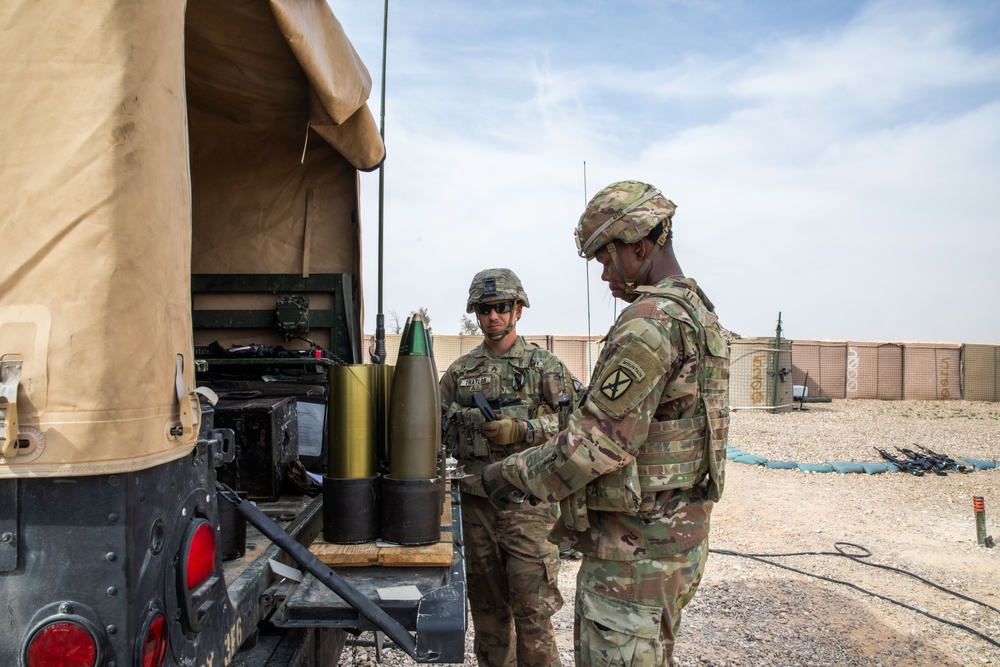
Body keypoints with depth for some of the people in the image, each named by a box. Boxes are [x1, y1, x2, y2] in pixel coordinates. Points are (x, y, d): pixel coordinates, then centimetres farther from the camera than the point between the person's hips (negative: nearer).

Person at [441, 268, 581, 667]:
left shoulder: (544, 366, -1)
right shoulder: (460, 372, 10)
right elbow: (438, 425, 13)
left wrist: (520, 430, -17)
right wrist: (465, 423, -8)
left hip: (527, 502, -4)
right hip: (476, 500, 4)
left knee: (532, 607, -2)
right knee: (486, 603, 15)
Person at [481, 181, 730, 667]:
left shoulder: (651, 321, -21)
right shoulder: (699, 313, 12)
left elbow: (599, 438, -22)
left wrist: (514, 476, -8)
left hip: (635, 548, -10)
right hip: (679, 538, 10)